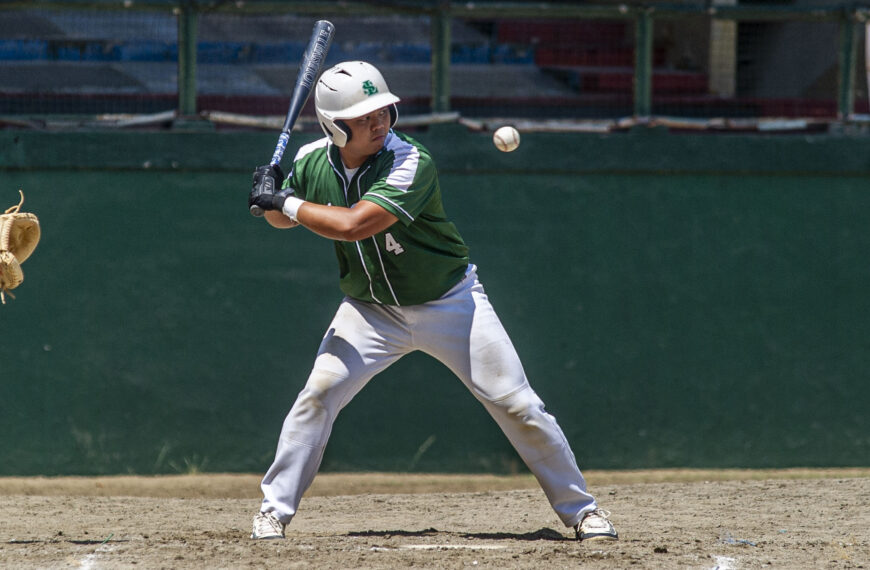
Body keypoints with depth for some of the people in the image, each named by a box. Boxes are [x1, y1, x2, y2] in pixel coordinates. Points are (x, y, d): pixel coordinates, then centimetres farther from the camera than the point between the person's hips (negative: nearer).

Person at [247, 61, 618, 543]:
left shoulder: (411, 164, -28)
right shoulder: (312, 161, -9)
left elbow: (352, 225, -37)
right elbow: (284, 220, 9)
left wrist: (287, 203, -28)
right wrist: (273, 199, -14)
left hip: (448, 301, -3)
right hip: (371, 310, 3)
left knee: (516, 403, -6)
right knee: (319, 392, -14)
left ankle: (580, 508, 7)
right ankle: (274, 510, 0)